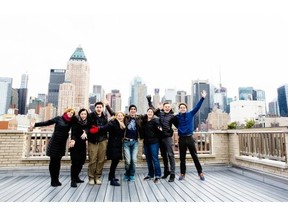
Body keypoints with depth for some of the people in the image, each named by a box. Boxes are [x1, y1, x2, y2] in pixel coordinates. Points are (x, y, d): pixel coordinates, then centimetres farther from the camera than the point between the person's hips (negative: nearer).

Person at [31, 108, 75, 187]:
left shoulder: (70, 122, 3)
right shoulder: (59, 118, -6)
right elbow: (47, 123, -4)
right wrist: (35, 124, -6)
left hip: (62, 144, 4)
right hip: (54, 143, -3)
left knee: (58, 162, 9)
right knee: (53, 161, 2)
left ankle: (56, 180, 16)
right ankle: (53, 180, 11)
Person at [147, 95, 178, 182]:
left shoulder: (172, 116, 0)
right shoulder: (160, 113, 10)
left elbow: (178, 125, 0)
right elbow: (152, 108, 22)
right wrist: (149, 100, 19)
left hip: (168, 137, -4)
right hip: (160, 137, 4)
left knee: (170, 155, -5)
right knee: (163, 155, 14)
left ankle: (172, 174, 0)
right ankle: (166, 171, 28)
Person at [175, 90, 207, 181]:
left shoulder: (190, 114, 2)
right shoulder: (177, 117, 2)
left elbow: (197, 107, -3)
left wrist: (202, 98, -10)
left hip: (190, 138, 0)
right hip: (181, 139, 1)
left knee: (195, 156, 7)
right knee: (182, 157, 10)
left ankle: (200, 173, 18)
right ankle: (182, 173, 21)